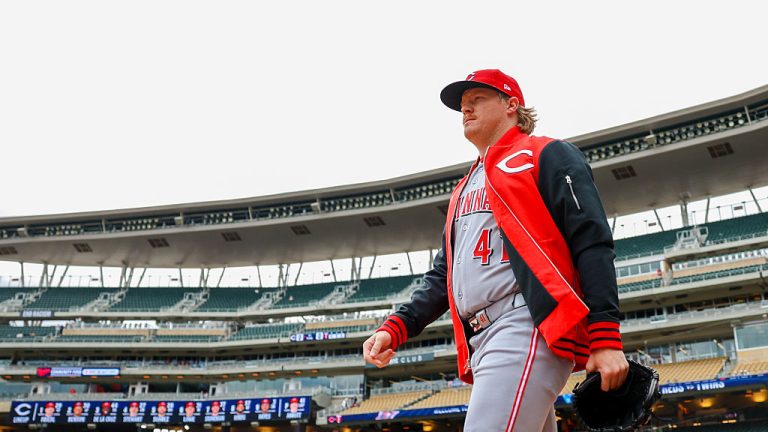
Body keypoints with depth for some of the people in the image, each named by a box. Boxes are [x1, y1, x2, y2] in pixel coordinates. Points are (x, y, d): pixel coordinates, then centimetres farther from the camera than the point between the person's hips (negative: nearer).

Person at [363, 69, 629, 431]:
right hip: (482, 346, 8)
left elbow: (593, 245, -5)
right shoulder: (463, 190, 29)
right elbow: (443, 275, 25)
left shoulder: (546, 156, 6)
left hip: (529, 331, -8)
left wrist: (606, 339, -15)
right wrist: (396, 327, 9)